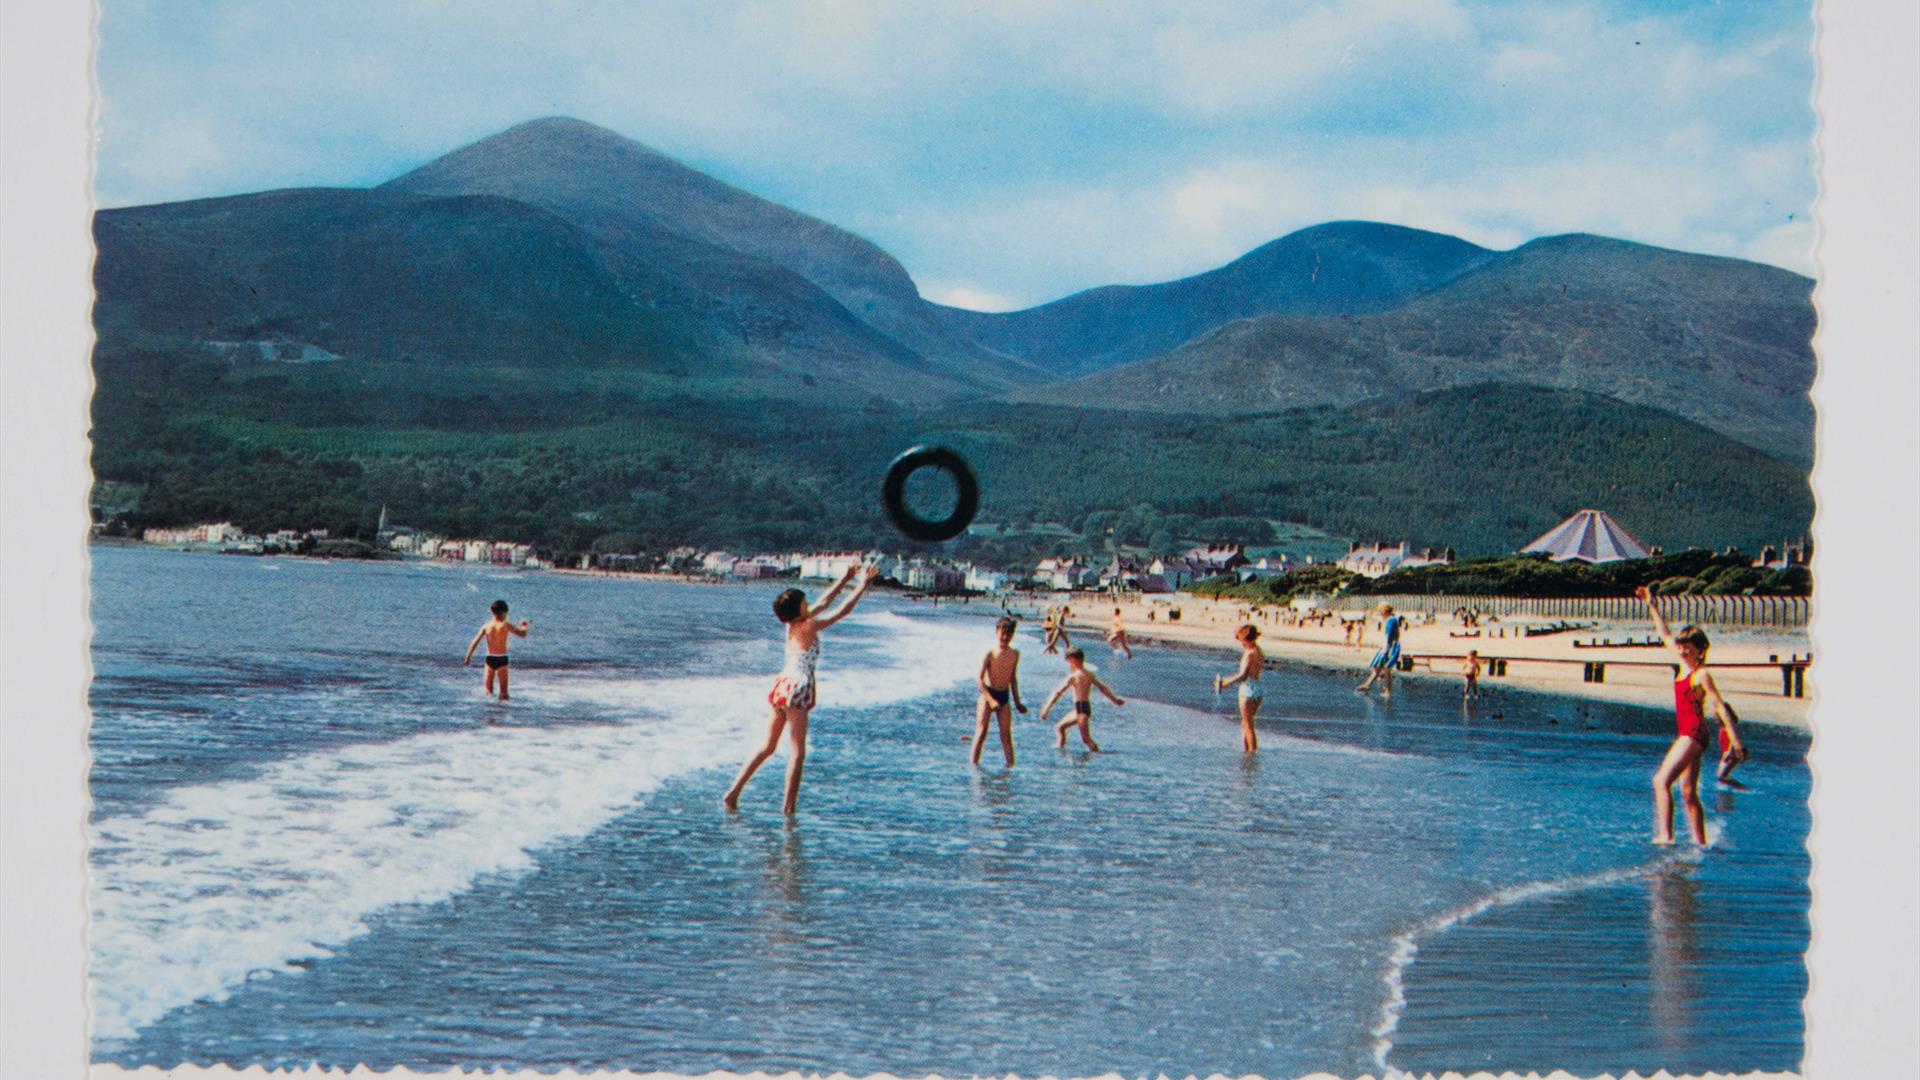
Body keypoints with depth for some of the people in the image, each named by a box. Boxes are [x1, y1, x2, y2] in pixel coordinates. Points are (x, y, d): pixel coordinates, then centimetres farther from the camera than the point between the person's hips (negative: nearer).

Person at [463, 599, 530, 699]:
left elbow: (474, 642, 0)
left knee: (488, 690, 13)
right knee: (503, 688, 4)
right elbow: (522, 634, -4)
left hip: (490, 658, 3)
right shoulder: (506, 625, -8)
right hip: (502, 659, -3)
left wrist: (468, 658, 7)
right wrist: (524, 627, 18)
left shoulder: (486, 626, 1)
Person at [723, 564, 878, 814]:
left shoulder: (794, 624, 10)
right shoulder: (807, 627, -11)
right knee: (797, 752, -1)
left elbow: (824, 603, 22)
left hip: (781, 688, 8)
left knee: (767, 747, 13)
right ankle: (788, 806, -1)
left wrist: (844, 580, 27)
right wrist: (863, 585, -2)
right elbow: (844, 610, -10)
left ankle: (733, 792, 8)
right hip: (796, 691, -8)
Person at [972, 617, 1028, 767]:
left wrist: (1017, 702, 17)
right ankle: (974, 763, 3)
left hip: (1004, 696, 4)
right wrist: (990, 700, -20)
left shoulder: (1015, 654, 4)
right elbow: (980, 679, -13)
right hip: (988, 694, -4)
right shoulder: (990, 654, -11)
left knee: (1006, 734, 3)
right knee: (981, 732, -3)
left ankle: (1010, 764, 7)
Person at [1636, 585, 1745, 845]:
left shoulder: (1702, 674, -10)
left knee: (1661, 780, -16)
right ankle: (1700, 842, 12)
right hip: (1685, 735, 9)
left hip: (1695, 733, -9)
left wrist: (1734, 738, -16)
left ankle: (1665, 835, -21)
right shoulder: (1684, 667, 12)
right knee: (1688, 793, 9)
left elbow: (1719, 706, -12)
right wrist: (1652, 605, 26)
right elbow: (1665, 635, 23)